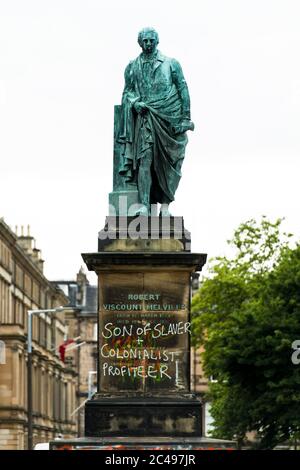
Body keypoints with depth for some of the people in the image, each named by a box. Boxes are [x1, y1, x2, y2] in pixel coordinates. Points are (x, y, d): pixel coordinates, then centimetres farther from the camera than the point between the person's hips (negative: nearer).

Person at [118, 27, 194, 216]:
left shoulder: (171, 64, 6)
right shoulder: (133, 67, 12)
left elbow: (183, 89, 5)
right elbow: (127, 91, 13)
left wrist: (186, 117, -2)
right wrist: (135, 103, -10)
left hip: (170, 119, 0)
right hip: (146, 118, 0)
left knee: (170, 163, 0)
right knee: (145, 159, -14)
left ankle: (165, 204, 6)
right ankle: (144, 205, -18)